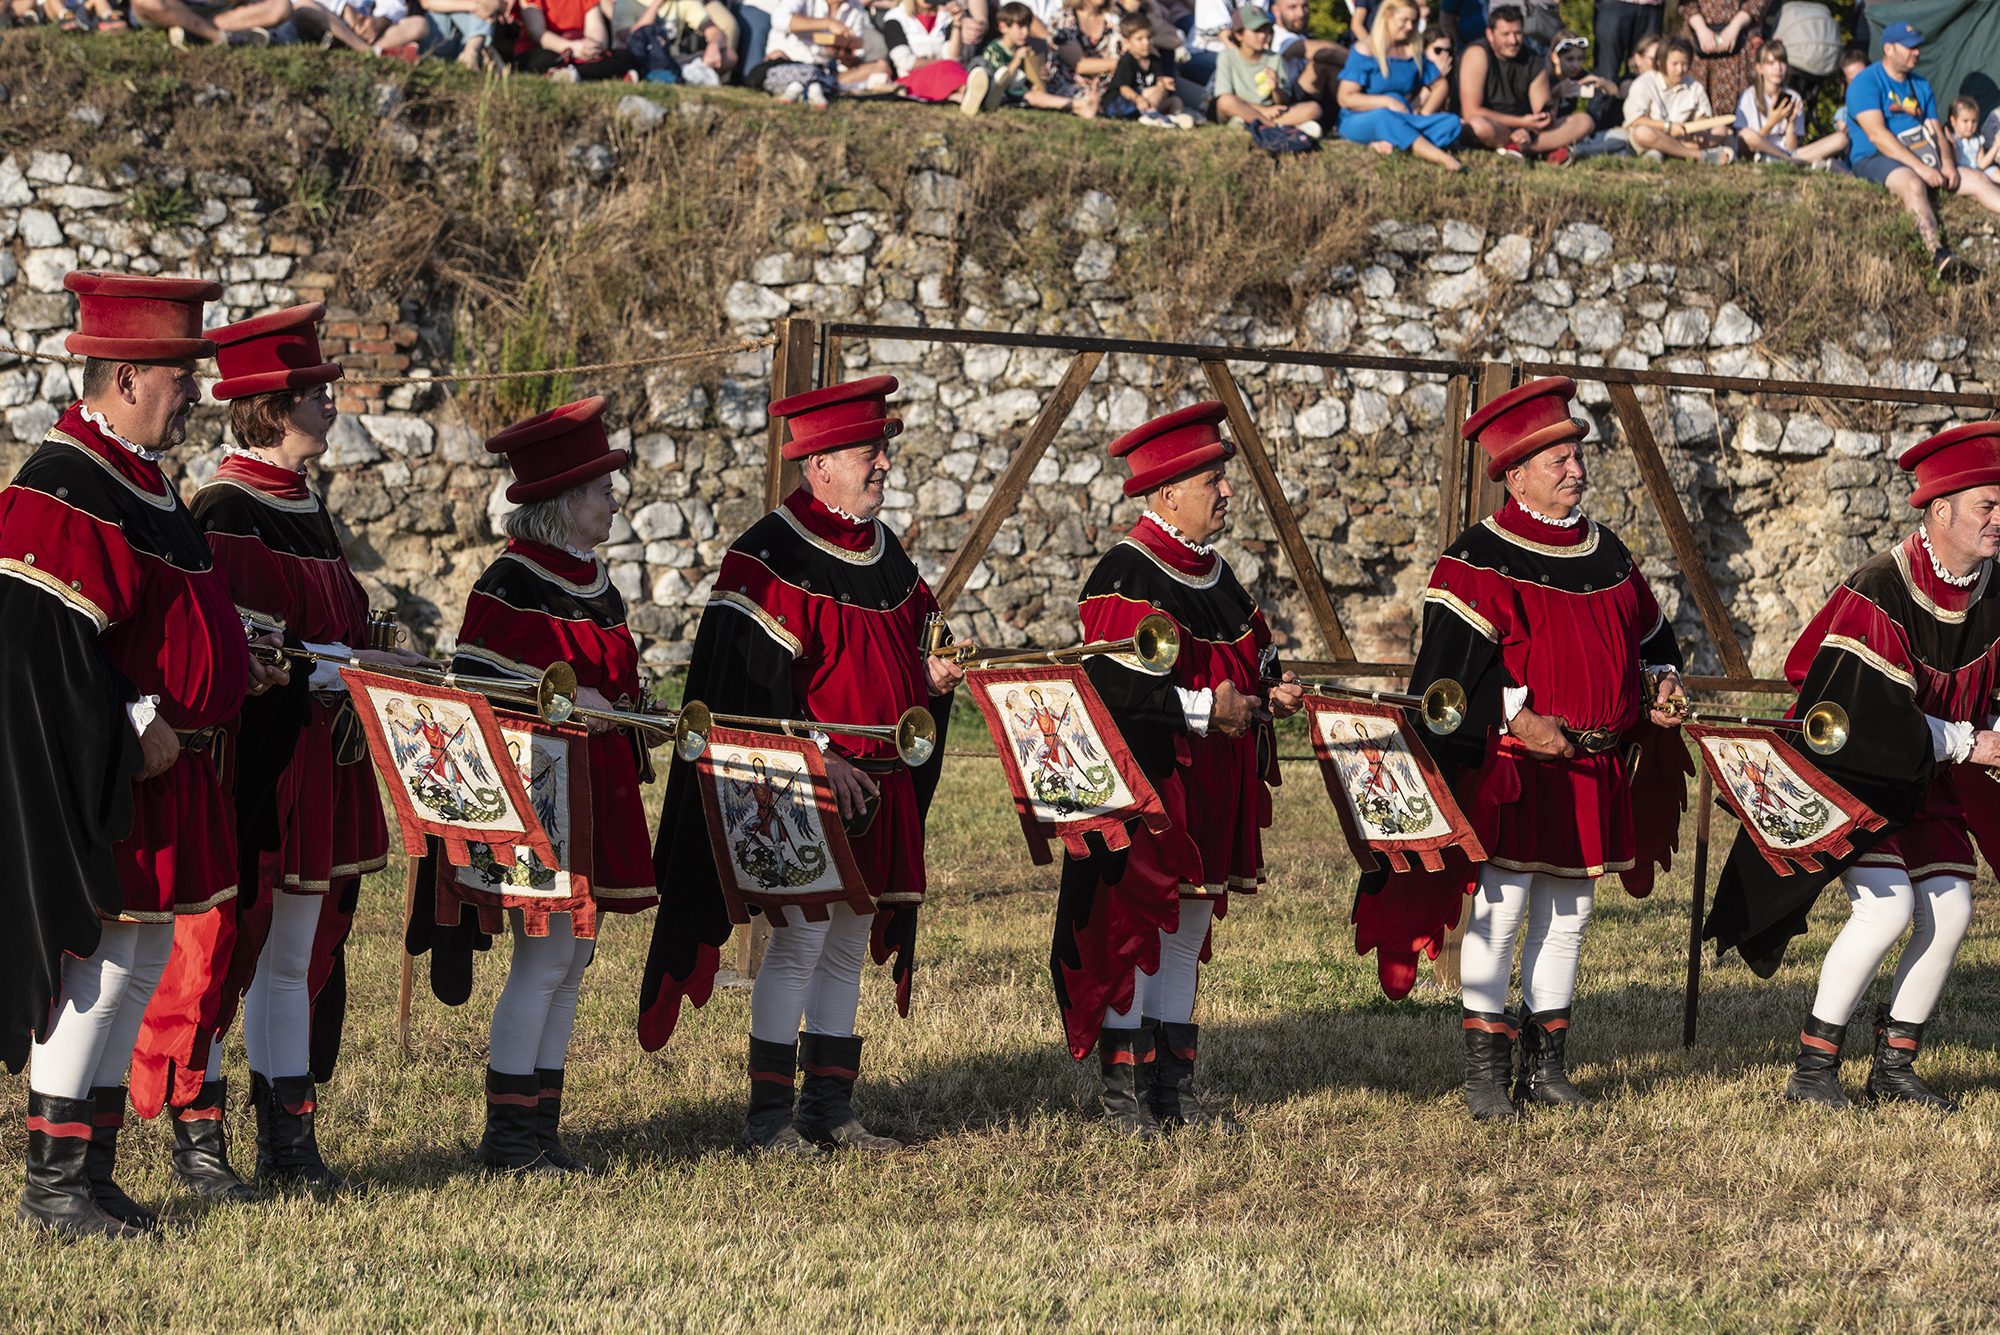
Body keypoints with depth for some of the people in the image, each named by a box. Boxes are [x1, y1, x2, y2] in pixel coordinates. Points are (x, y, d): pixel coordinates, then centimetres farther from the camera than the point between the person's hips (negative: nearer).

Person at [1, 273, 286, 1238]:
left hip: (161, 764, 10)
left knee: (139, 957, 12)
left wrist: (223, 678, 16)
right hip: (100, 775, -10)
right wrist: (134, 723, -22)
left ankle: (91, 1172, 18)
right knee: (99, 958, -7)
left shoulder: (139, 480, 15)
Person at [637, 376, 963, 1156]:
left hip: (879, 787, 8)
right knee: (800, 939, -7)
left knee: (850, 944, 11)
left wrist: (930, 677, 2)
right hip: (804, 789, -8)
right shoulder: (772, 555, -13)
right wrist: (819, 759, -21)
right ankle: (769, 1115, 0)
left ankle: (830, 1107, 18)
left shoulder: (884, 553, 13)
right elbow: (753, 680, -17)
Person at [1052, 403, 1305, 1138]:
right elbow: (1110, 686, -22)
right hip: (1144, 790, -9)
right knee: (1133, 935, -3)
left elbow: (1247, 658, 24)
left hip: (1209, 797, 9)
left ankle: (1174, 1090, 18)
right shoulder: (1126, 576, -15)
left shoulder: (1215, 575, 13)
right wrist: (1204, 709, -20)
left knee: (1186, 937, 12)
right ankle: (1125, 1097, 3)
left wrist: (1266, 694, 2)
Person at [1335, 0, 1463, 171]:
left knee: (1451, 122, -18)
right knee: (1384, 117, -42)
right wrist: (1387, 102, -22)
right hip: (1358, 122, -6)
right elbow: (1345, 98, -14)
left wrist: (1424, 113, -3)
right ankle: (1443, 158, -52)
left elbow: (1441, 85, 15)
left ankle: (1391, 144, -37)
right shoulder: (1366, 52, -8)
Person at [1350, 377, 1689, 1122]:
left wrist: (1659, 683, 4)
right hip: (1511, 766, -6)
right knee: (1502, 907, -7)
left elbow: (1648, 638, 24)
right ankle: (1484, 1072, -2)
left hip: (1595, 771, 6)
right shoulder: (1480, 560, -7)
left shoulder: (1606, 555, 14)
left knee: (1569, 912, 10)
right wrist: (1516, 716, -23)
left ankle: (1546, 1064, 18)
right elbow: (1455, 662, -13)